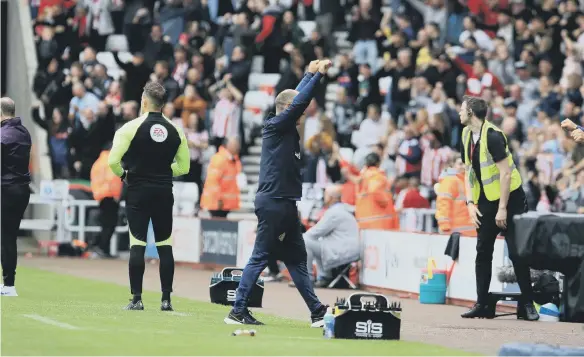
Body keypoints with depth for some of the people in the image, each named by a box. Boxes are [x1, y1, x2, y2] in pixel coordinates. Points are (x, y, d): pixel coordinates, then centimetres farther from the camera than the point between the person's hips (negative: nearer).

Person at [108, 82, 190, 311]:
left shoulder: (132, 127, -8)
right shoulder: (175, 131, 4)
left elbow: (113, 161, -13)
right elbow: (184, 167, 10)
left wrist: (123, 175, 6)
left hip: (138, 192, -3)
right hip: (164, 193, 3)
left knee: (137, 245, -2)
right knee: (165, 246, 6)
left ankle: (136, 299, -4)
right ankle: (166, 300, 5)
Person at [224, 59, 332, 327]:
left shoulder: (289, 130, 15)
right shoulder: (275, 126, -8)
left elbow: (299, 99, 27)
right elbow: (298, 103, -17)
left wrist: (311, 74, 23)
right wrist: (317, 75, -13)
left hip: (286, 204, 10)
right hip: (272, 202, -10)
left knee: (297, 259, 10)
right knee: (260, 257, -7)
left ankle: (317, 312, 12)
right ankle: (238, 311, -4)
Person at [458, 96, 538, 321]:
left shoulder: (493, 136, -20)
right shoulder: (467, 135, 5)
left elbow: (506, 173, -21)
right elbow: (469, 171, 10)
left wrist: (502, 208, -20)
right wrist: (470, 203, 0)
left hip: (510, 198, -7)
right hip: (486, 201, 8)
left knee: (516, 252, -5)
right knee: (483, 252, 4)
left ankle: (527, 304, 3)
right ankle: (482, 304, 8)